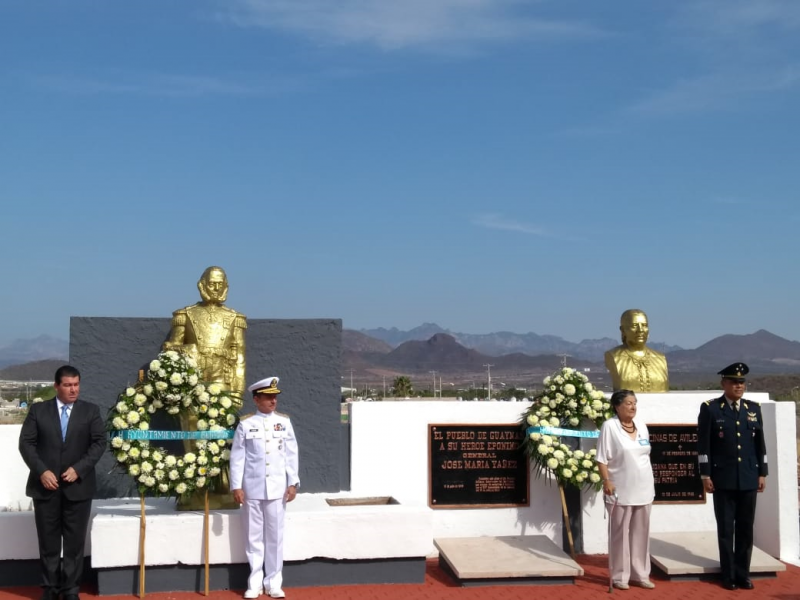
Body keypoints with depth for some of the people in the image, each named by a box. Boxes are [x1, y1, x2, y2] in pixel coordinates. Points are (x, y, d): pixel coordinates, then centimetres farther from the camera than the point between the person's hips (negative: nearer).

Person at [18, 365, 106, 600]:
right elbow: (26, 443, 0)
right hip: (45, 486, 0)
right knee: (48, 541, 8)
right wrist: (41, 471, -12)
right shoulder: (38, 410, 5)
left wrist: (78, 469, -14)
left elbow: (99, 442, -2)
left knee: (75, 541, 4)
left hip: (78, 486, 0)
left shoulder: (91, 411, 4)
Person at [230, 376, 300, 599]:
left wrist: (293, 483, 0)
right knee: (254, 536, 7)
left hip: (277, 488, 1)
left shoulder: (284, 422, 3)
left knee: (275, 535, 6)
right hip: (252, 488, -1)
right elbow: (237, 457, -1)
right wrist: (236, 486, -5)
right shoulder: (245, 424, -2)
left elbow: (291, 454, 4)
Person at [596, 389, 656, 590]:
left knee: (641, 532, 11)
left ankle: (640, 574, 21)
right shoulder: (609, 426, -10)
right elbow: (602, 459, -11)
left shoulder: (641, 426, 8)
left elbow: (646, 455, 16)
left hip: (643, 488, 6)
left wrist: (650, 482, 15)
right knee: (620, 533, 3)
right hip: (621, 490, -6)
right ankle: (620, 576, 11)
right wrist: (606, 481, -18)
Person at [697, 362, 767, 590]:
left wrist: (762, 473, 7)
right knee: (725, 529, 5)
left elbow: (760, 443, 10)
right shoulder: (710, 408, -4)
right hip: (723, 479, -3)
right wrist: (705, 475, -8)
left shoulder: (754, 408, 8)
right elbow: (703, 445, -5)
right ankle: (729, 575, 14)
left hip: (749, 479, 3)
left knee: (746, 528, 8)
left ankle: (743, 573, 18)